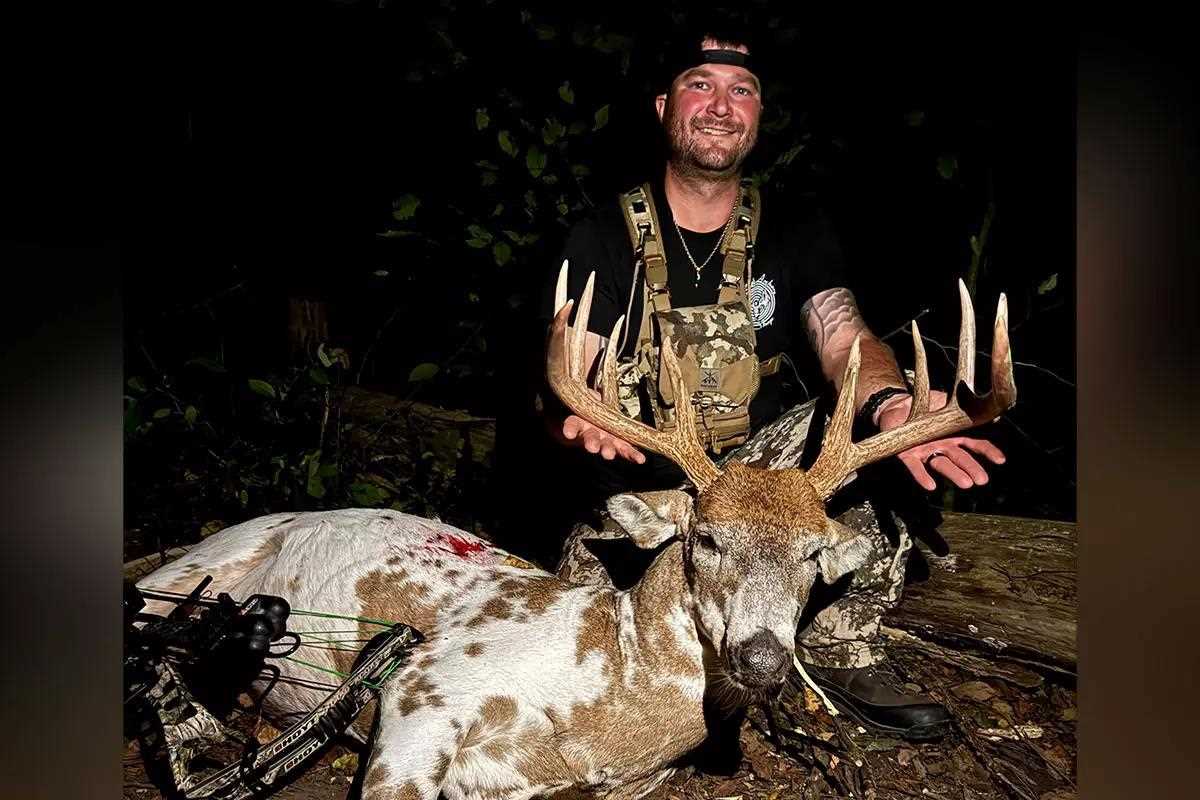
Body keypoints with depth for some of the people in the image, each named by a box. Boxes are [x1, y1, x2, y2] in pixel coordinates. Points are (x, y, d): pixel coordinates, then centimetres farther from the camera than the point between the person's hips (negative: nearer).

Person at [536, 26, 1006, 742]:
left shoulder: (797, 236, 4)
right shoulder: (604, 239, -4)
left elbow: (846, 341, -12)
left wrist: (890, 404, -37)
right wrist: (582, 417, -39)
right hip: (633, 488, -3)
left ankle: (842, 651, -6)